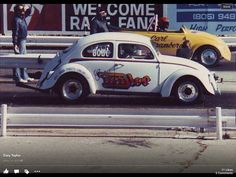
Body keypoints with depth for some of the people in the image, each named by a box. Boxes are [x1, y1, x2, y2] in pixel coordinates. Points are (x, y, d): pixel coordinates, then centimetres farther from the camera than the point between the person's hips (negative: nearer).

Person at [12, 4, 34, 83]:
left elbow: (28, 13, 26)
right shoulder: (16, 20, -18)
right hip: (19, 41, -10)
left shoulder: (22, 18, 7)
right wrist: (15, 44, -23)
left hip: (23, 41, 10)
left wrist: (29, 7, 4)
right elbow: (15, 33, -21)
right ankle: (17, 77, 0)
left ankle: (25, 76, 23)